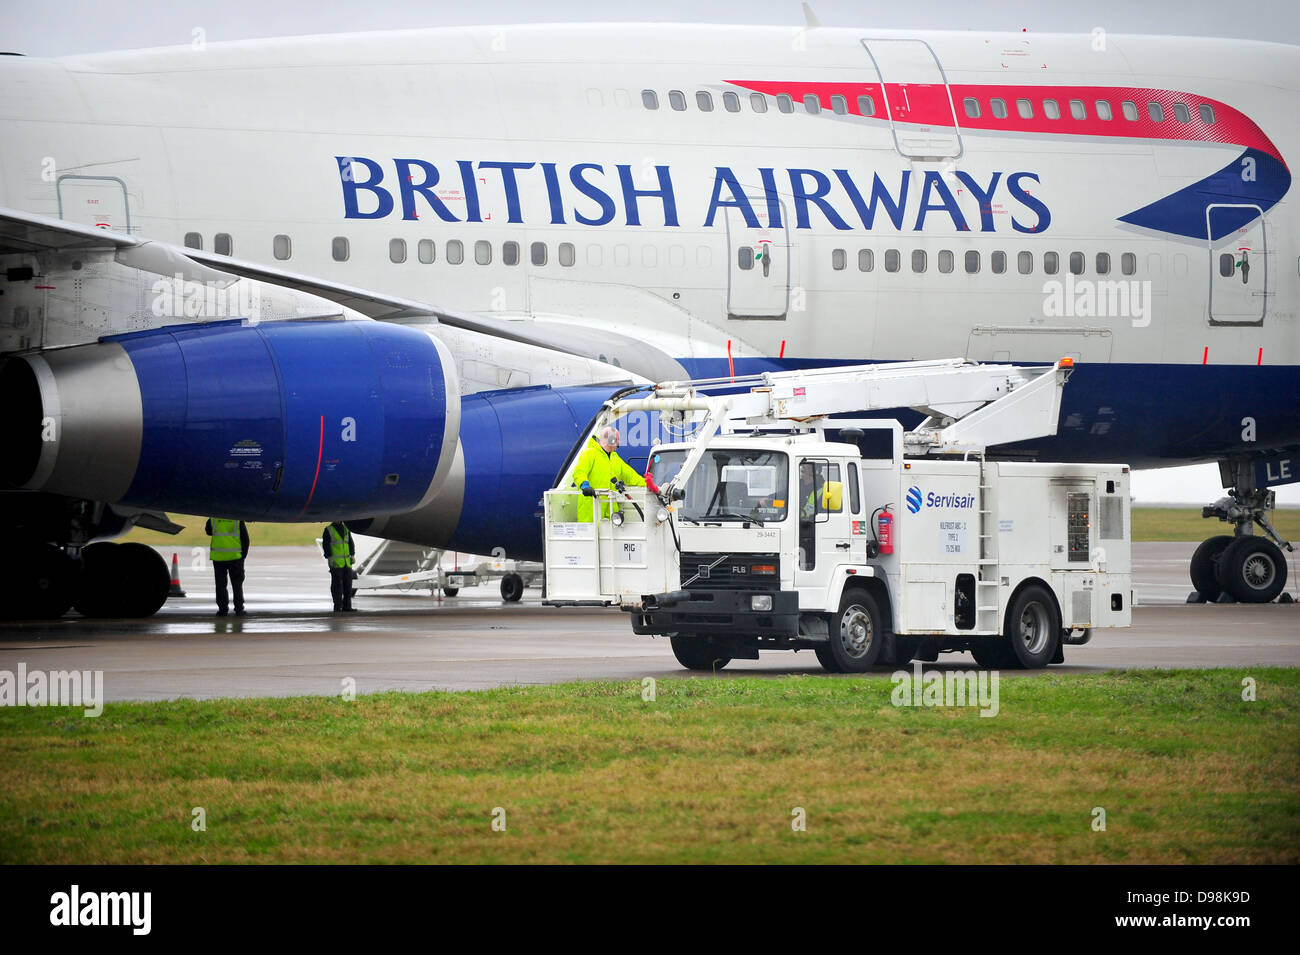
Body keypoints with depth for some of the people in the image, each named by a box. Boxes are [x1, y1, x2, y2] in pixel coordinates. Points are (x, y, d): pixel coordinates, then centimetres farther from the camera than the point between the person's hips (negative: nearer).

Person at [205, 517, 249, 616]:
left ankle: (223, 609, 4)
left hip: (218, 557, 0)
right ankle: (239, 609, 8)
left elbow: (208, 531, 17)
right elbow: (245, 539, -2)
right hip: (235, 556, 0)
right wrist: (243, 555, 7)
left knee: (221, 585, 8)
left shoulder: (213, 519, -3)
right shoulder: (238, 520, -5)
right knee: (237, 584, 9)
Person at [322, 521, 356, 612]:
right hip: (336, 563, -5)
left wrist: (352, 556, 6)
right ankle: (337, 607, -3)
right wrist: (329, 558, -13)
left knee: (348, 584, 4)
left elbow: (351, 543, 16)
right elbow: (325, 545, -6)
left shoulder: (346, 529, 15)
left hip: (347, 563, 5)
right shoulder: (329, 530, -1)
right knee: (337, 585, -6)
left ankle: (347, 606, 8)